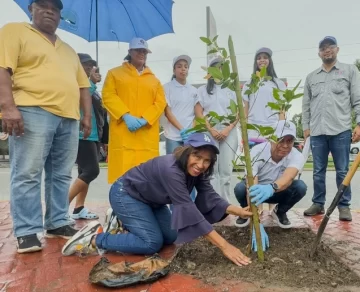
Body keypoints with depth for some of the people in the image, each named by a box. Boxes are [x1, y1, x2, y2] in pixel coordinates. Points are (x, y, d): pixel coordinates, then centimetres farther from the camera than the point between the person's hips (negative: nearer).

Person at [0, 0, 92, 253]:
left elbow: (82, 85, 23)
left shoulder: (69, 50, 27)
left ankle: (58, 223, 16)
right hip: (33, 113, -6)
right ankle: (27, 232, 0)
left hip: (69, 118, 6)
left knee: (61, 175, 7)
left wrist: (87, 116, 13)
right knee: (27, 174, -6)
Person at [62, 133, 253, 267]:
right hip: (126, 194, -9)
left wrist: (239, 211, -29)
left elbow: (211, 198, -14)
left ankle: (122, 222, 20)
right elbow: (190, 211, -41)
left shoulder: (197, 172, -11)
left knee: (171, 237, 5)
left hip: (150, 199, 9)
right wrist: (225, 246, -40)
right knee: (152, 242, -16)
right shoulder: (171, 169, -38)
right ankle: (94, 238, -4)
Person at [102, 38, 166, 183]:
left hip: (147, 136, 2)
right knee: (122, 174, -7)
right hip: (122, 133, -2)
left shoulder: (154, 79, 21)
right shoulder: (115, 73, 16)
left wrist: (144, 119, -8)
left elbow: (160, 102, 9)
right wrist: (126, 116, -13)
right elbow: (108, 96, 2)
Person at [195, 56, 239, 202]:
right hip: (209, 133, -1)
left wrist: (228, 129, -9)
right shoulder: (203, 90, 12)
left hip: (228, 133, 1)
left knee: (226, 170, 1)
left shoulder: (231, 90, 15)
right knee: (211, 170, -5)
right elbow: (198, 113, 3)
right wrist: (211, 130, -9)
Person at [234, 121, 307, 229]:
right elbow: (252, 180, -41)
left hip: (278, 192, 2)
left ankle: (280, 212, 3)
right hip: (258, 190, -1)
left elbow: (288, 178, -46)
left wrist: (271, 188, -71)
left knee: (300, 186, -28)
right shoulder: (258, 150, -31)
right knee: (240, 188, -34)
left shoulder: (296, 156, -25)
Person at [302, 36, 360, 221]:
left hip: (341, 130, -2)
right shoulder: (311, 77, 16)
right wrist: (305, 126, 8)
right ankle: (318, 204, 16)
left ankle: (344, 206, 12)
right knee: (318, 171, 7)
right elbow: (306, 104, 15)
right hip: (317, 131, 3)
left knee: (342, 171, 2)